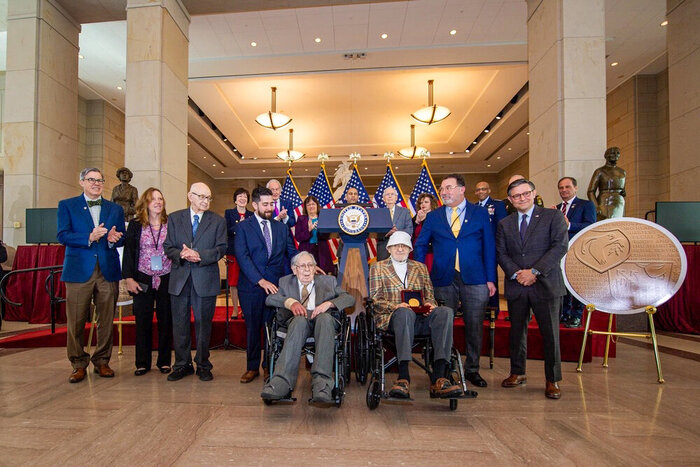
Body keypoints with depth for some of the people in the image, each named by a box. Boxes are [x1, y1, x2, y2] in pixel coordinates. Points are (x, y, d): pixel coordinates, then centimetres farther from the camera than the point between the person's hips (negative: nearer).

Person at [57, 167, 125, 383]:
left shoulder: (115, 209, 15)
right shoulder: (66, 205, 8)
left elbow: (122, 238, 12)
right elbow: (62, 236, -3)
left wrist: (113, 239, -10)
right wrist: (89, 238, -18)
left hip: (108, 271, 2)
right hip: (79, 270, -2)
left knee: (106, 321, 6)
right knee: (76, 322, 3)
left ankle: (102, 361, 20)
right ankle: (78, 364, 19)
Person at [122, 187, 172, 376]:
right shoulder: (135, 225, 4)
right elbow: (128, 252, 3)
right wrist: (128, 278, -4)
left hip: (166, 279, 0)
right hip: (143, 280, 0)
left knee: (165, 321, 6)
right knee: (143, 321, 5)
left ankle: (164, 361, 19)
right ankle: (142, 362, 19)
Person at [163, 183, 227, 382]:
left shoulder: (218, 221, 4)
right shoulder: (174, 218, 9)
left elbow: (221, 249, -4)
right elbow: (168, 247, 3)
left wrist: (200, 256, -18)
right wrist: (181, 254, -17)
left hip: (205, 279, -1)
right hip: (179, 278, 2)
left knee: (204, 324, 6)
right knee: (179, 324, 10)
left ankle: (203, 365, 20)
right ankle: (182, 364, 25)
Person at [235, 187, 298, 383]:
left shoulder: (281, 227, 10)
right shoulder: (243, 227, -1)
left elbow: (292, 253, 10)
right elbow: (242, 257, -11)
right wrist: (261, 281, -19)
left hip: (276, 285, 2)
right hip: (251, 286, -2)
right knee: (252, 328, 10)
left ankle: (269, 366, 25)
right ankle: (252, 367, 27)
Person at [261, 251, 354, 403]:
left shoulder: (328, 281, 25)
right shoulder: (286, 282, 26)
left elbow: (349, 298, 11)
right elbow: (270, 299, 8)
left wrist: (328, 303, -9)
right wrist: (290, 302, -12)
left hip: (324, 318, 0)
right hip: (297, 320, 0)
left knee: (325, 317, -36)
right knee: (300, 319, -36)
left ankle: (321, 382, -45)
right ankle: (282, 381, -46)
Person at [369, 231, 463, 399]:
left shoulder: (420, 267, 25)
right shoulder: (378, 267, 15)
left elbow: (429, 296, 20)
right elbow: (375, 299, 5)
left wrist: (430, 305, -5)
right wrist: (394, 306, -14)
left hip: (420, 318, 3)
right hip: (393, 318, -3)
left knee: (446, 312, -28)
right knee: (405, 312, -38)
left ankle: (439, 377, -36)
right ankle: (403, 378, -42)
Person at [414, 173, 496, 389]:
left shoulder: (480, 213, 6)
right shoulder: (433, 217, 8)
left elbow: (489, 247, 4)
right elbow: (420, 245, 10)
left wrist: (491, 278, -1)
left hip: (475, 280, 0)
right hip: (443, 280, 1)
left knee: (474, 326, 7)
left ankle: (472, 369, 26)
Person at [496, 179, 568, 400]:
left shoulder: (553, 216, 2)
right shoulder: (504, 224, 12)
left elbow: (560, 246, -8)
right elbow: (501, 253, 7)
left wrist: (535, 271, -14)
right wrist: (515, 273, -11)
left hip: (545, 284, -3)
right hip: (516, 286, 3)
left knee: (550, 333, 3)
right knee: (517, 332, 11)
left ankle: (553, 380, 18)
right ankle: (517, 373, 26)